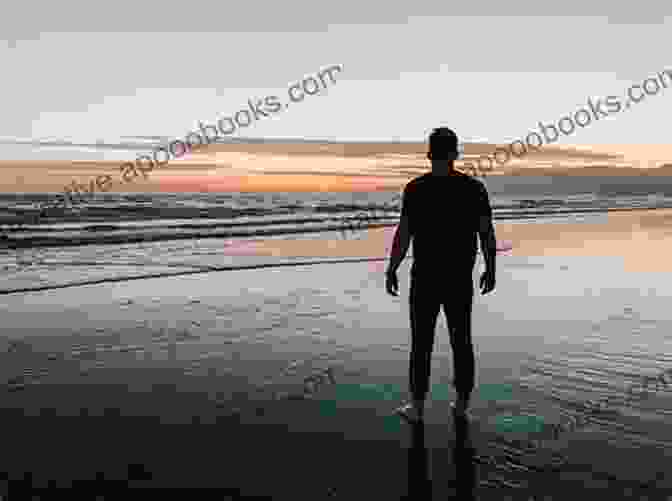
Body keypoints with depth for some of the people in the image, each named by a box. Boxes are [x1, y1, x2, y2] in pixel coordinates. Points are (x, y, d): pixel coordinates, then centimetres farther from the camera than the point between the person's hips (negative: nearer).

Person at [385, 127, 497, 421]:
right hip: (461, 279, 3)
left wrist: (391, 270, -2)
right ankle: (462, 404, 23)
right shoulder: (474, 188, -2)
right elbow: (488, 234, -1)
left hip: (425, 279, -2)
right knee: (462, 341, 14)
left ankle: (417, 406, 15)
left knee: (421, 342, 8)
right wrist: (490, 270, 10)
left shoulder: (416, 189, -10)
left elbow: (403, 234, -12)